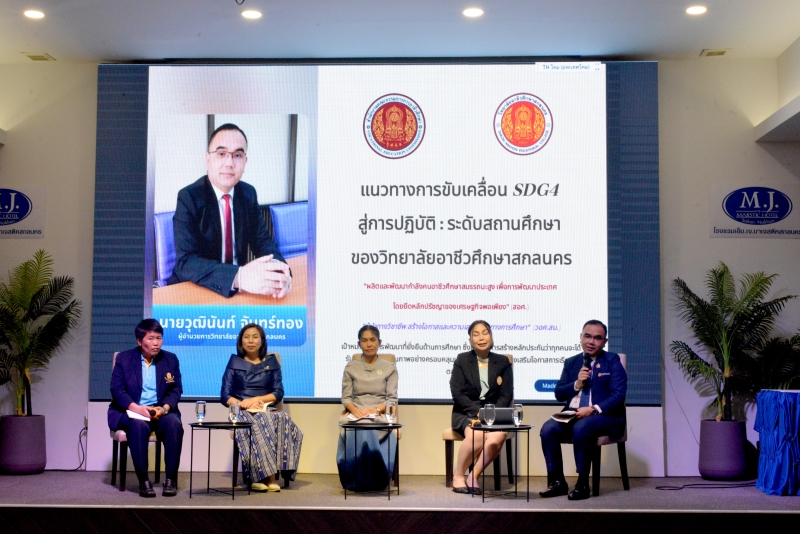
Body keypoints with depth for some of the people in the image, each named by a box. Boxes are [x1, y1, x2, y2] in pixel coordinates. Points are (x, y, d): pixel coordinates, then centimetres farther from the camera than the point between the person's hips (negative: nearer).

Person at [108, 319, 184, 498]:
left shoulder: (170, 359, 8)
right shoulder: (124, 359, 2)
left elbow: (176, 389, 3)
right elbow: (117, 389, -6)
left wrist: (165, 407, -18)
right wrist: (136, 408, -23)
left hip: (160, 411, 2)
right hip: (131, 411, -2)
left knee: (174, 424, -31)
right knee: (139, 426, -37)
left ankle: (171, 479, -23)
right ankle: (143, 480, -29)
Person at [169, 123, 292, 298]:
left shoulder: (248, 193, 3)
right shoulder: (188, 197, -13)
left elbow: (262, 240, 2)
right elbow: (185, 262, -23)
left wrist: (276, 267, -22)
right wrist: (238, 277, -39)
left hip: (237, 290, 4)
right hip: (194, 289, -4)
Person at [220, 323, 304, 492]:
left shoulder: (271, 362, 18)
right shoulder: (234, 362, 16)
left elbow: (278, 393, 8)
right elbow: (225, 396, 7)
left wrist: (257, 399, -9)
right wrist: (242, 404, -12)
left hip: (266, 411, 1)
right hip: (242, 413, -1)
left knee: (283, 420, -35)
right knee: (258, 423, -38)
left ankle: (262, 477, -37)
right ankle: (268, 477, -39)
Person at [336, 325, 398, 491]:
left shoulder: (389, 368, 13)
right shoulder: (351, 367, 16)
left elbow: (392, 399, 4)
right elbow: (346, 397, 10)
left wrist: (375, 410, -15)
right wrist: (355, 410, -13)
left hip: (380, 415, -1)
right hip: (355, 414, 1)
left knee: (364, 429, -37)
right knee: (358, 429, -37)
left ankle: (375, 481, -25)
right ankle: (355, 481, -26)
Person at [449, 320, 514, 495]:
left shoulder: (503, 362, 11)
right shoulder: (462, 360, 7)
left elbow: (506, 395, 4)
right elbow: (457, 393, -3)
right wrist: (478, 411, -18)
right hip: (466, 413, -1)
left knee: (498, 435, -34)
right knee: (476, 434, -36)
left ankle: (473, 477, -21)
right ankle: (458, 476, -14)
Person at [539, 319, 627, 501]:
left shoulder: (612, 361, 3)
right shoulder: (571, 362, 16)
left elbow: (618, 395, -9)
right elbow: (559, 394, 12)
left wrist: (593, 410, -22)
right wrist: (577, 384, -7)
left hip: (605, 416, -4)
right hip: (574, 414, 5)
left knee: (580, 428, -35)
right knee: (548, 429, -23)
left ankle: (583, 484, -23)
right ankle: (557, 482, -11)